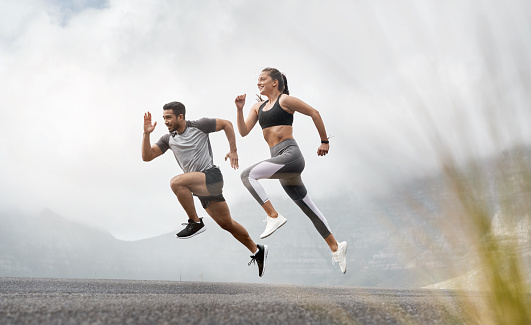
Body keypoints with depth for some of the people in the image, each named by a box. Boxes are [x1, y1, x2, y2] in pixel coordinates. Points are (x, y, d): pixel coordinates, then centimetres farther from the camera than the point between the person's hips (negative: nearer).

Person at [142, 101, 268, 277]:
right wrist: (146, 134, -5)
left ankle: (195, 222, -16)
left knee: (176, 182, -28)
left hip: (211, 176, -7)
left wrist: (233, 151, 2)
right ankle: (257, 251, 25)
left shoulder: (199, 125, -2)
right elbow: (147, 156, 7)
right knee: (227, 224, 11)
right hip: (200, 187, 7)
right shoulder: (168, 139, 12)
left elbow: (226, 124, 7)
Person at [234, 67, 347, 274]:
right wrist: (239, 109, -1)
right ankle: (335, 247, 17)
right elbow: (243, 131, 12)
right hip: (281, 160, 8)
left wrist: (324, 141, 7)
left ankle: (274, 216, -16)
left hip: (291, 155, -8)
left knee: (247, 175, -21)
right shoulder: (258, 107, 19)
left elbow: (314, 113, 4)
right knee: (308, 208, 10)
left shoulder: (285, 100, -1)